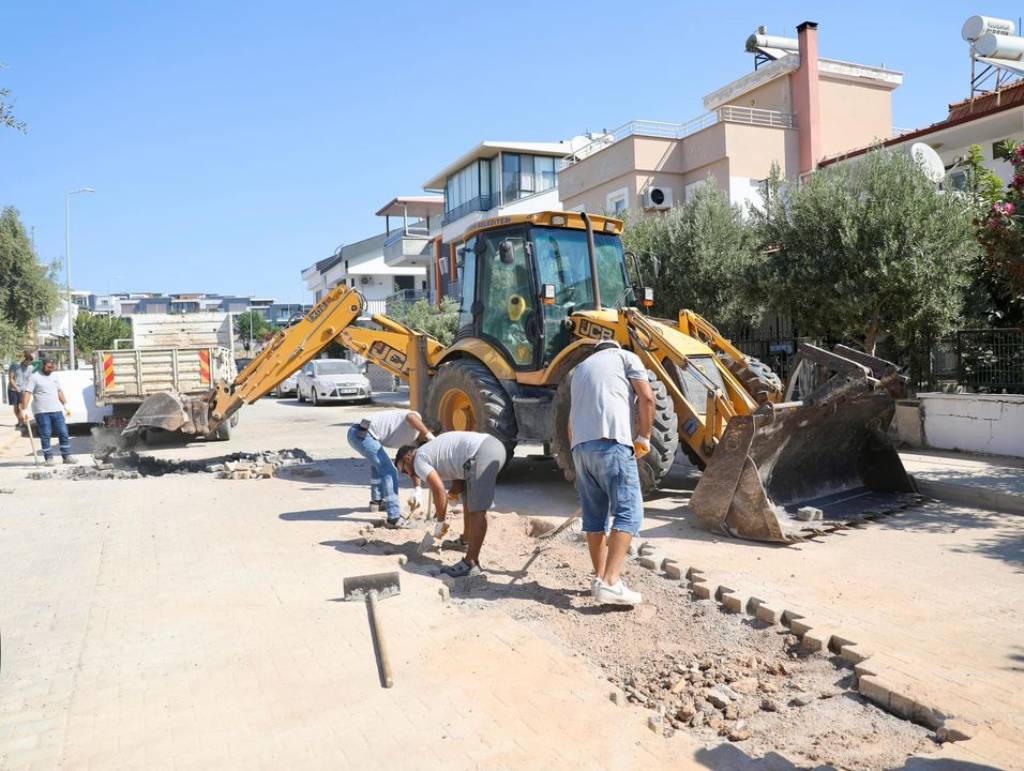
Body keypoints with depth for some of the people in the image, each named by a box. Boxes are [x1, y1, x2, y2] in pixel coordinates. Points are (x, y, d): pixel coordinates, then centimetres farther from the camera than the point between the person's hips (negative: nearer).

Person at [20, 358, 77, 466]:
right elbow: (27, 393, -11)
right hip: (41, 412, -5)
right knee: (45, 436, -1)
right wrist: (24, 410, -18)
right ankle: (49, 458, 7)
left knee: (64, 433, 3)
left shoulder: (54, 376, 14)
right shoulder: (35, 377, -5)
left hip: (56, 410, 5)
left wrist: (65, 406, 21)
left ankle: (66, 456, 9)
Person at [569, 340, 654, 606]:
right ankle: (610, 582, -15)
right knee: (628, 511, -6)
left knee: (594, 514, 13)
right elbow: (646, 397, 1)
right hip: (612, 441, -6)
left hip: (580, 445, 6)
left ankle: (601, 577, 20)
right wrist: (644, 437, 8)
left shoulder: (581, 367, 32)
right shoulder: (626, 357, 16)